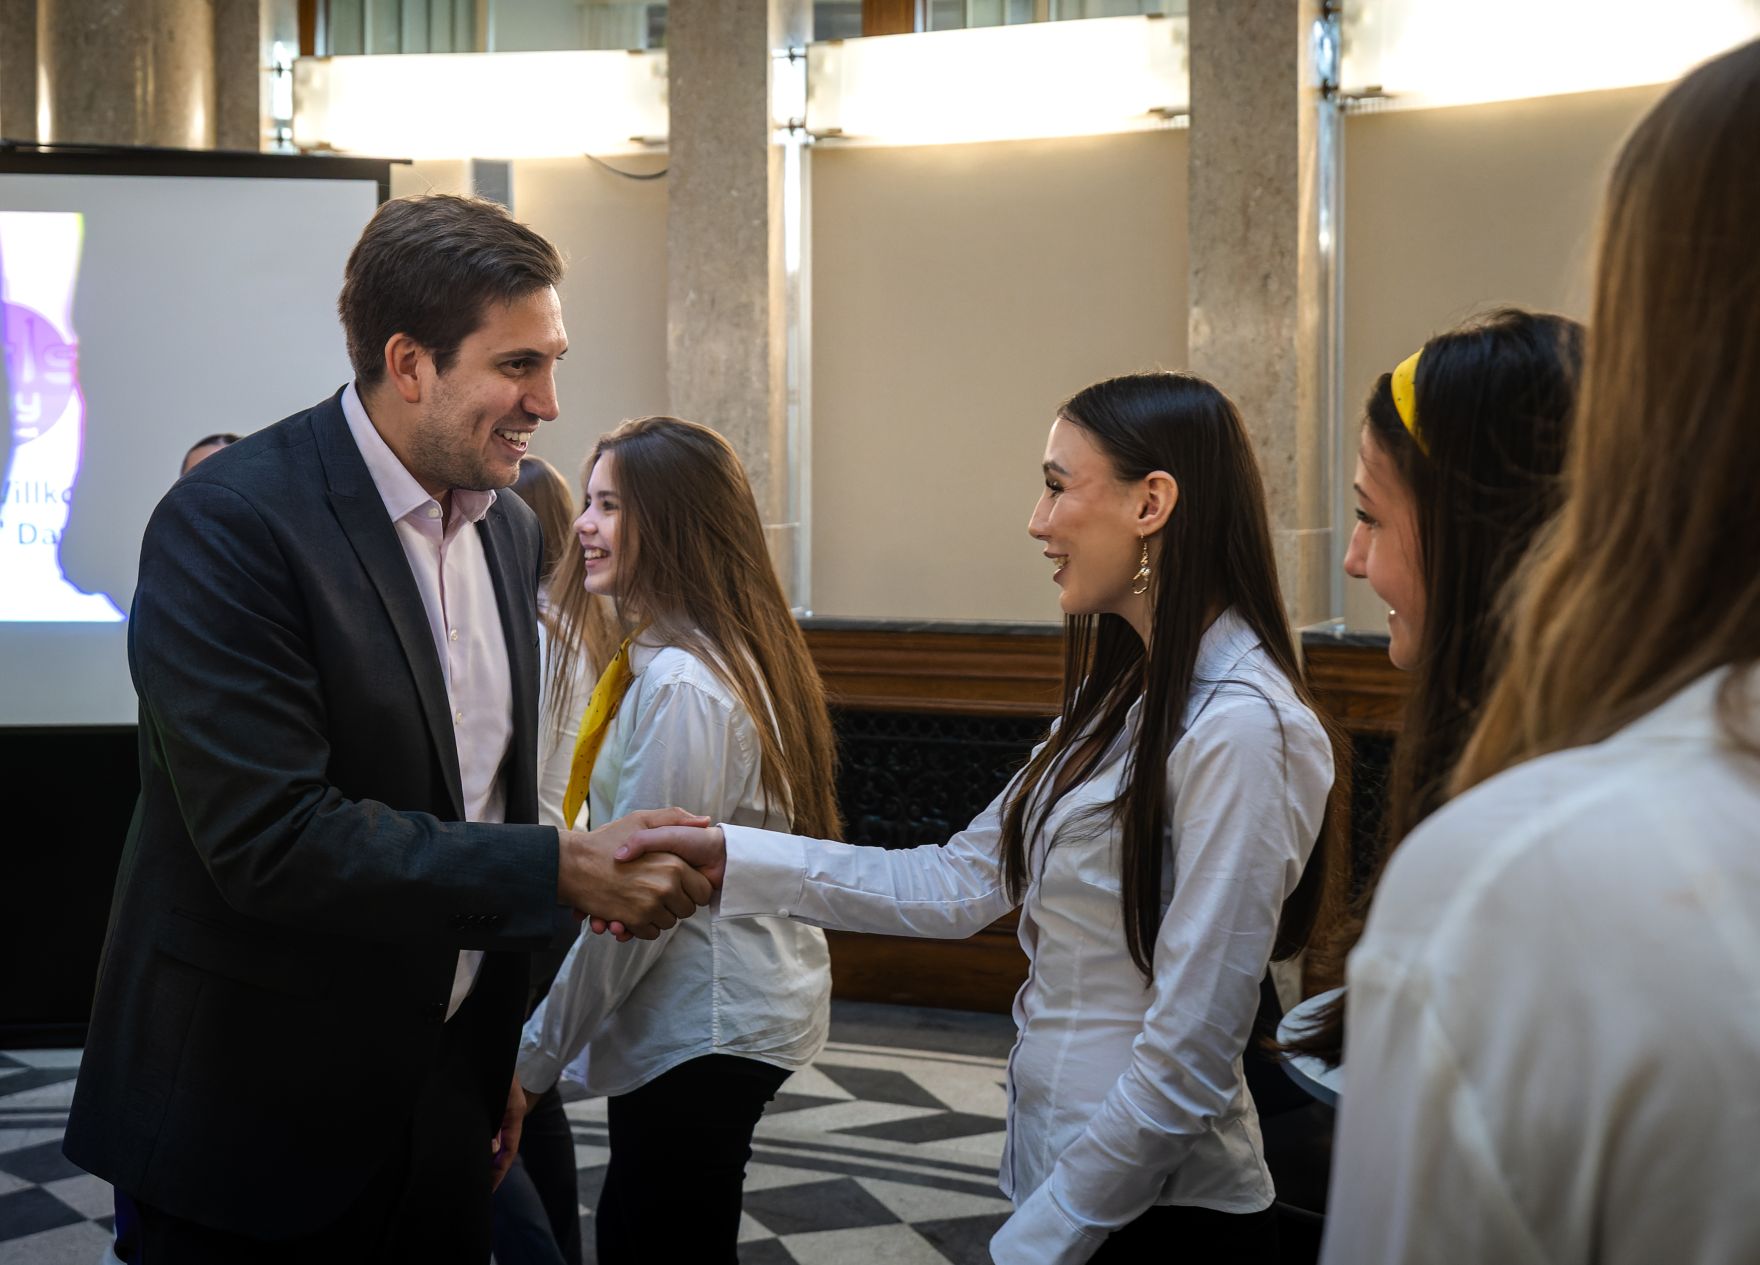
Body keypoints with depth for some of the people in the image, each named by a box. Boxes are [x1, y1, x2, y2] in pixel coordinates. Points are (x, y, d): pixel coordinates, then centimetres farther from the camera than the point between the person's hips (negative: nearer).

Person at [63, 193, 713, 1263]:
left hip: (443, 1090, 7)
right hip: (256, 1115, -6)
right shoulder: (228, 524, -18)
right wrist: (564, 869, -25)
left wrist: (505, 1048, 15)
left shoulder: (509, 530, 6)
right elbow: (270, 838, -26)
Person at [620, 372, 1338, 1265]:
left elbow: (1185, 1067, -22)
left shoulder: (1243, 730, -21)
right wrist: (730, 858, 2)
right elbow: (958, 883, 9)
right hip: (1070, 1177, 8)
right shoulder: (1126, 699, 10)